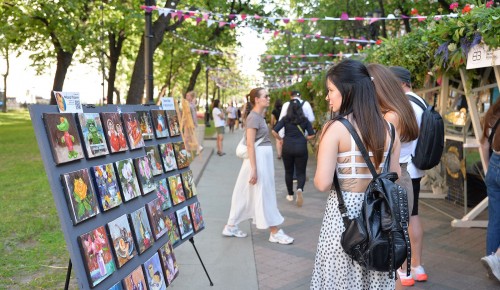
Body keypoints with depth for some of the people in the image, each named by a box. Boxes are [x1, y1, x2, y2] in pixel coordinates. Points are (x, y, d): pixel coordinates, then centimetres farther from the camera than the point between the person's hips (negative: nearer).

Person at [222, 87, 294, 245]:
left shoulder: (259, 116, 14)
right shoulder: (254, 117, -16)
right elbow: (250, 144, -21)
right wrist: (254, 169, -24)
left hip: (263, 157, 10)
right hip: (258, 158, -10)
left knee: (248, 194, 14)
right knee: (264, 194, -2)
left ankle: (231, 226, 22)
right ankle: (275, 232, 7)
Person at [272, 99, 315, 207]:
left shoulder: (285, 119, -2)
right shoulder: (305, 120, 1)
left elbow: (274, 131, -11)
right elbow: (311, 135, -3)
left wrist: (280, 139, 5)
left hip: (287, 148, 0)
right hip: (301, 148, 0)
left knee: (288, 172, 16)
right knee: (301, 172, 5)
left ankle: (290, 195, 25)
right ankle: (300, 189, -24)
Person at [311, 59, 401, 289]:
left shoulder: (335, 128, -14)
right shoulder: (389, 129, 1)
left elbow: (322, 183, -17)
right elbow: (394, 177, 9)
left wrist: (316, 178, 4)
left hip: (344, 213, -5)